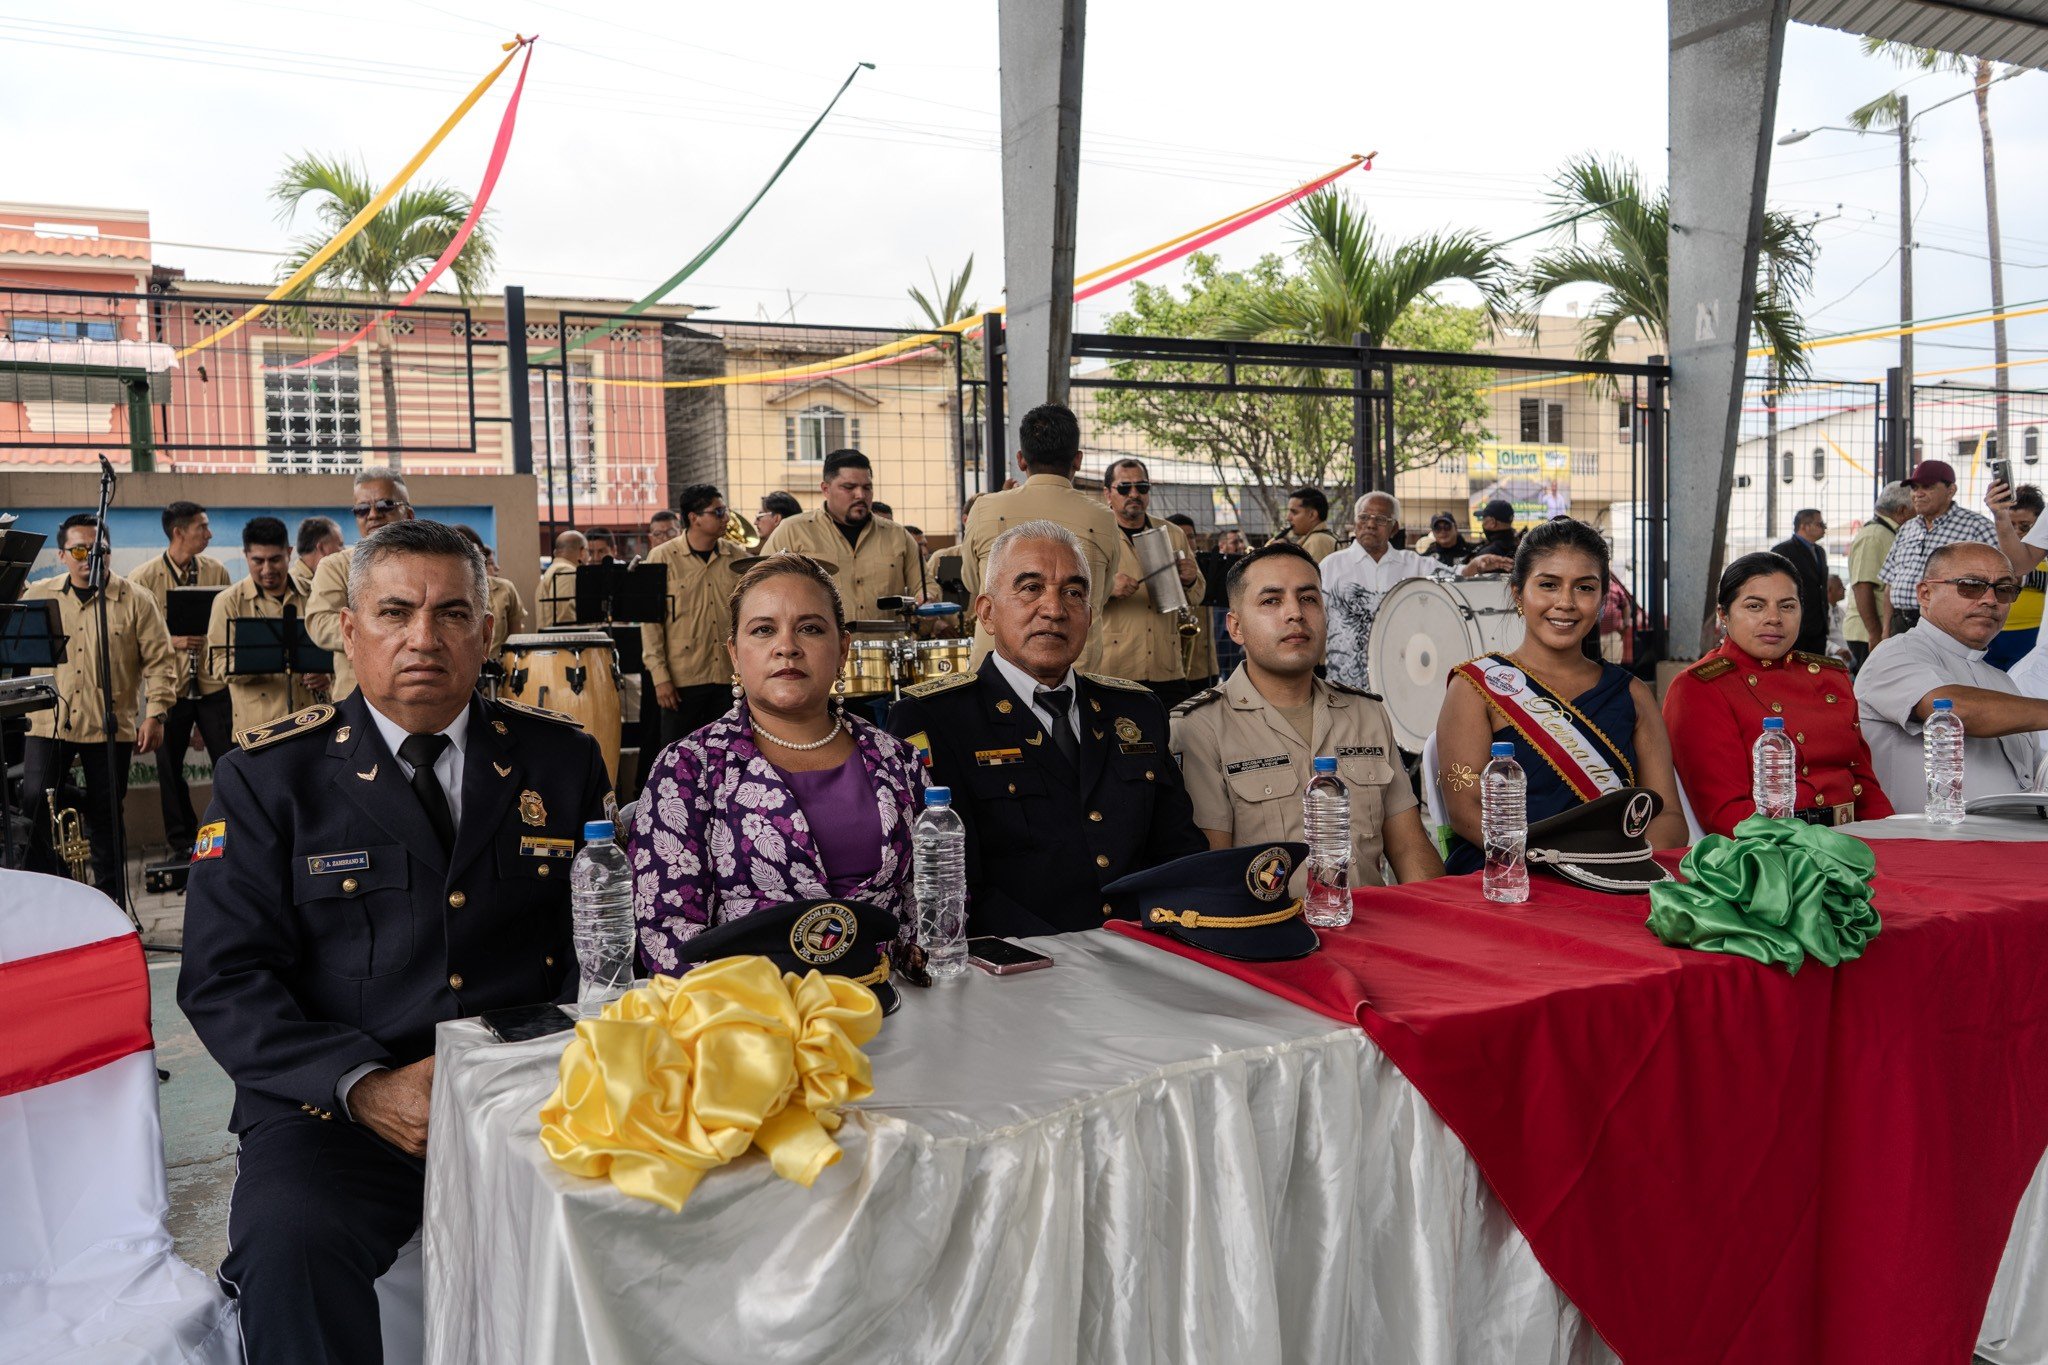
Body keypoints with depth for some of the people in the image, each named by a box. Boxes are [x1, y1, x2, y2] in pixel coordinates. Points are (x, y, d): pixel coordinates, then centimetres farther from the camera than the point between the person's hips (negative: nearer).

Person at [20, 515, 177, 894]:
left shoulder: (136, 601, 0)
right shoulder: (36, 596, 8)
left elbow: (160, 661, -1)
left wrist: (156, 714, -8)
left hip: (110, 727, -2)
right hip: (47, 723, 2)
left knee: (105, 817, 6)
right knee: (34, 805, -5)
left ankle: (111, 901, 18)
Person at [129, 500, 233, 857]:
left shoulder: (217, 571, 5)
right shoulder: (143, 577, -4)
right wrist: (171, 641, -17)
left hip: (213, 681, 1)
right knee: (170, 764, 8)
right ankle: (181, 838, 22)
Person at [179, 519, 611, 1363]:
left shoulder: (562, 761, 10)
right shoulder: (269, 775, 5)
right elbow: (225, 980, -1)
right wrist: (364, 1087, -15)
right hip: (334, 1103, -1)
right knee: (292, 1236, -32)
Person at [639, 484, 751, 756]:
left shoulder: (738, 557, 5)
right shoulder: (663, 558, -3)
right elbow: (651, 620, -4)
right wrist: (660, 676, -9)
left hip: (731, 676, 3)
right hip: (682, 678, -3)